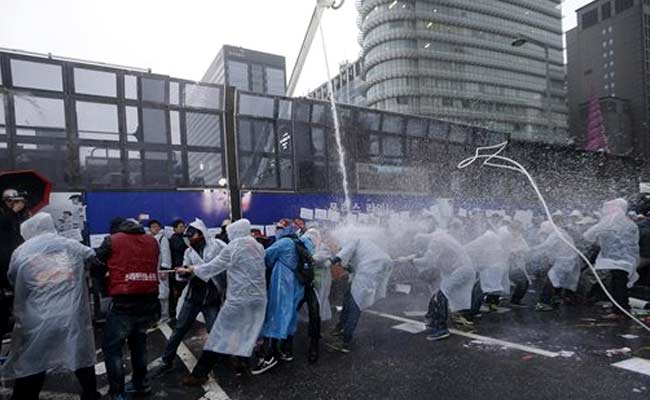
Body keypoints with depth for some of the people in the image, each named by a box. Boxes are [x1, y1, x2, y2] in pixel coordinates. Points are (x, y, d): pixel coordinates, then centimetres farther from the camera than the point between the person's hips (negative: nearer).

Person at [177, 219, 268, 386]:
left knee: (220, 335, 0)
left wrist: (193, 269, 10)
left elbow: (214, 266, -3)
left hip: (239, 299, -6)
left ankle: (199, 374, 6)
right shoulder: (259, 247, 10)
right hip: (258, 298, 6)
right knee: (247, 335, 17)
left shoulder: (233, 247, -7)